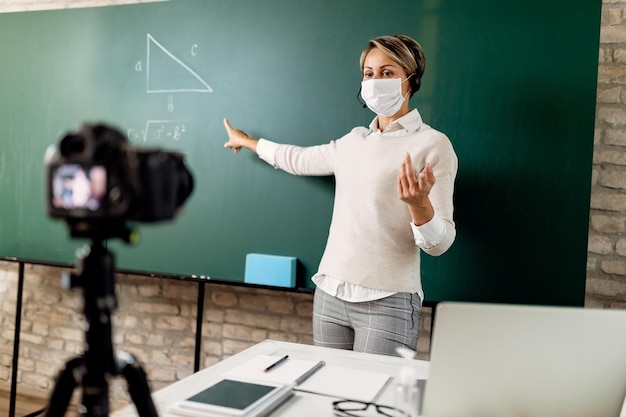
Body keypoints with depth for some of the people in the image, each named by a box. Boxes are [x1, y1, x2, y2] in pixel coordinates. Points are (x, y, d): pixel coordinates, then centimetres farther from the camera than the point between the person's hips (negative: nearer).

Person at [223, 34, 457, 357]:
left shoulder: (432, 144, -7)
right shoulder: (353, 142, 11)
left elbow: (439, 243, -9)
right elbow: (296, 160, 28)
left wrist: (419, 202, -30)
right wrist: (247, 141, 41)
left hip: (387, 302, -5)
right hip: (330, 294, 6)